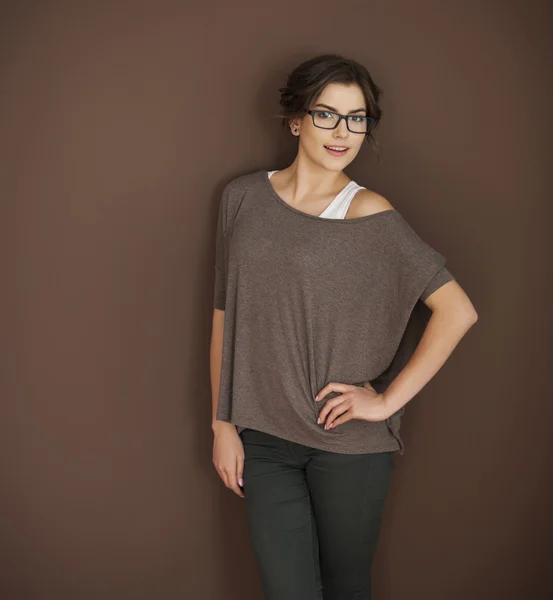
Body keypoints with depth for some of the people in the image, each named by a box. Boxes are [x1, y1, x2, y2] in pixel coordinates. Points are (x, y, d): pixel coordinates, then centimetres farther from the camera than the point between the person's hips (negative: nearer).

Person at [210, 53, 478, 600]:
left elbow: (458, 311, -9)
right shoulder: (243, 198, 3)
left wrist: (388, 400, -10)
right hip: (264, 439, 2)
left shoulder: (371, 216, -7)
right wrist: (222, 425, 5)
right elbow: (224, 315, 6)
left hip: (349, 443, -2)